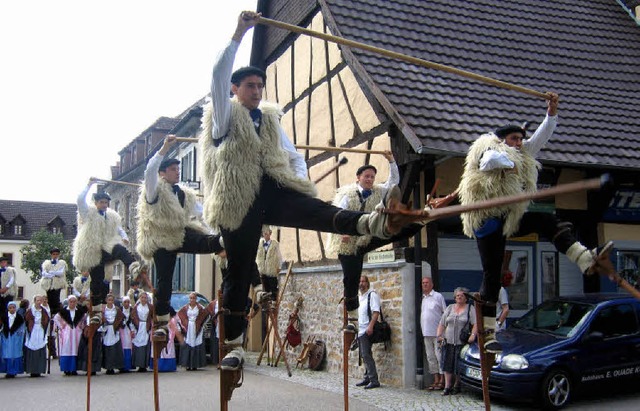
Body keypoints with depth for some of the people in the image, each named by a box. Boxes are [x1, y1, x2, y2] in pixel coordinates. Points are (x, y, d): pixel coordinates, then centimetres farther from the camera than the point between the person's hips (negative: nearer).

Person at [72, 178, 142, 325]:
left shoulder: (112, 216, 17)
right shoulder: (88, 213, 3)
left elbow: (119, 229, 22)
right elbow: (80, 200, -13)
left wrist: (124, 237, 0)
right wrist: (89, 185, -13)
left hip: (107, 249, 2)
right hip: (92, 252, -2)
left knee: (120, 249, -34)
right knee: (97, 282, -2)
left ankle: (134, 268, -60)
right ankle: (96, 312, 9)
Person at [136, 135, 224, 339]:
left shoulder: (186, 195, 15)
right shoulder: (154, 191, -1)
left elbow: (202, 214, 16)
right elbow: (150, 171, -22)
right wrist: (165, 149, -24)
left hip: (183, 234, 4)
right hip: (161, 241, -4)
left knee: (207, 242, -28)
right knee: (164, 282, -3)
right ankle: (161, 323, 6)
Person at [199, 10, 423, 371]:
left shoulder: (271, 119, 23)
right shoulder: (225, 116, 9)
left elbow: (295, 156, 27)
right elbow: (219, 74, -8)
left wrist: (300, 180, 5)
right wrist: (240, 33, -12)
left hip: (273, 192, 3)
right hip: (239, 203, -3)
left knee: (318, 211, -26)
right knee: (239, 274, 0)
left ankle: (378, 222, -53)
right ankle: (234, 346, 12)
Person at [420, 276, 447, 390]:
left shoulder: (438, 296, -2)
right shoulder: (422, 298, 14)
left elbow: (445, 313, -2)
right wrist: (422, 329, 9)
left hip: (437, 332, -6)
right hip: (426, 333, 6)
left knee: (439, 356, -6)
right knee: (430, 357, 8)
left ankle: (442, 381, -1)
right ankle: (436, 380, 14)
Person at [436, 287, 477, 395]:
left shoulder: (470, 309, 6)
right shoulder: (450, 308, 17)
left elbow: (475, 324, -6)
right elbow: (442, 324, 15)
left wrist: (473, 335, -21)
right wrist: (439, 335, 1)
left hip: (462, 342, -3)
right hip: (448, 342, 3)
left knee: (459, 366, -3)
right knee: (447, 364, -5)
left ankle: (456, 386, 10)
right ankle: (447, 386, -3)